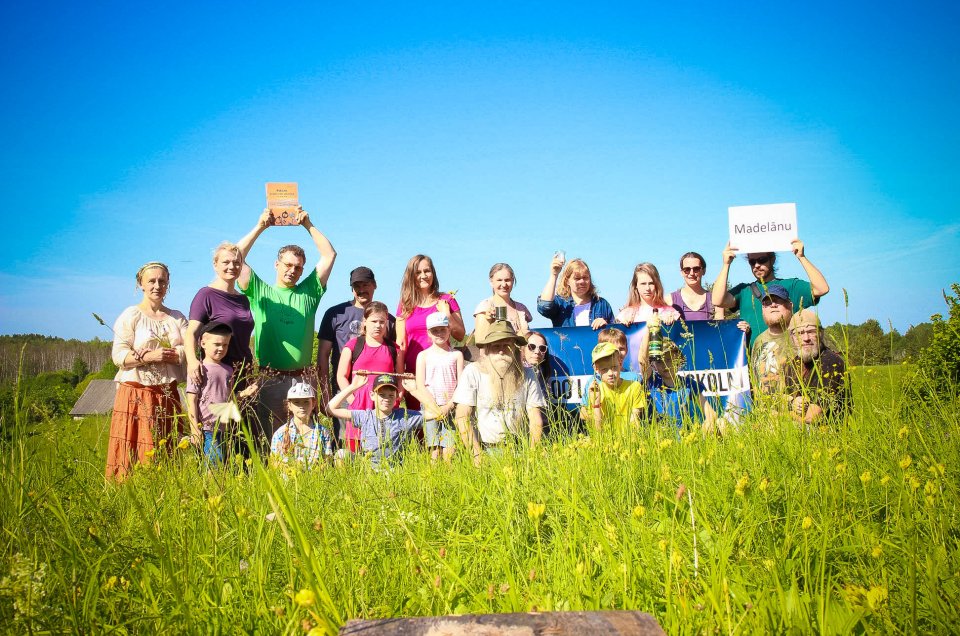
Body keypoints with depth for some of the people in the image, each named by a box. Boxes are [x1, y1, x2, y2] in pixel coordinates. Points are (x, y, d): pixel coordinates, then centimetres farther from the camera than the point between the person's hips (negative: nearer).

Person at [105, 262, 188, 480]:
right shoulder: (130, 315, 3)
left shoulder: (177, 317, 15)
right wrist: (149, 357, -20)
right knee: (134, 452, -7)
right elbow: (119, 356, -6)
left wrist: (167, 355, -15)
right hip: (137, 394, -3)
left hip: (168, 394, 4)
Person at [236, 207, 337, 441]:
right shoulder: (261, 292, 10)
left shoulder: (309, 292, 13)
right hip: (269, 378, -2)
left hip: (302, 378, 2)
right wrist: (260, 227, 2)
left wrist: (308, 225, 8)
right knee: (268, 438, -2)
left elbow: (330, 255, 10)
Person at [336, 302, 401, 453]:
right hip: (360, 408, -2)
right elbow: (341, 377, 4)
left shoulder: (393, 349, 14)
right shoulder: (353, 346, 7)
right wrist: (354, 400, -6)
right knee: (356, 451, -4)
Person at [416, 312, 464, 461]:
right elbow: (420, 385, 1)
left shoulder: (456, 355, 9)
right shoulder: (424, 355, 8)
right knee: (434, 448, -5)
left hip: (451, 408, 0)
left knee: (449, 447, -6)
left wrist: (449, 405, -9)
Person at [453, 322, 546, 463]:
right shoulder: (472, 372, -1)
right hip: (485, 449, -3)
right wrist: (477, 454, -14)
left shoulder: (526, 375, 7)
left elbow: (535, 419, 4)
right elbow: (462, 417, -6)